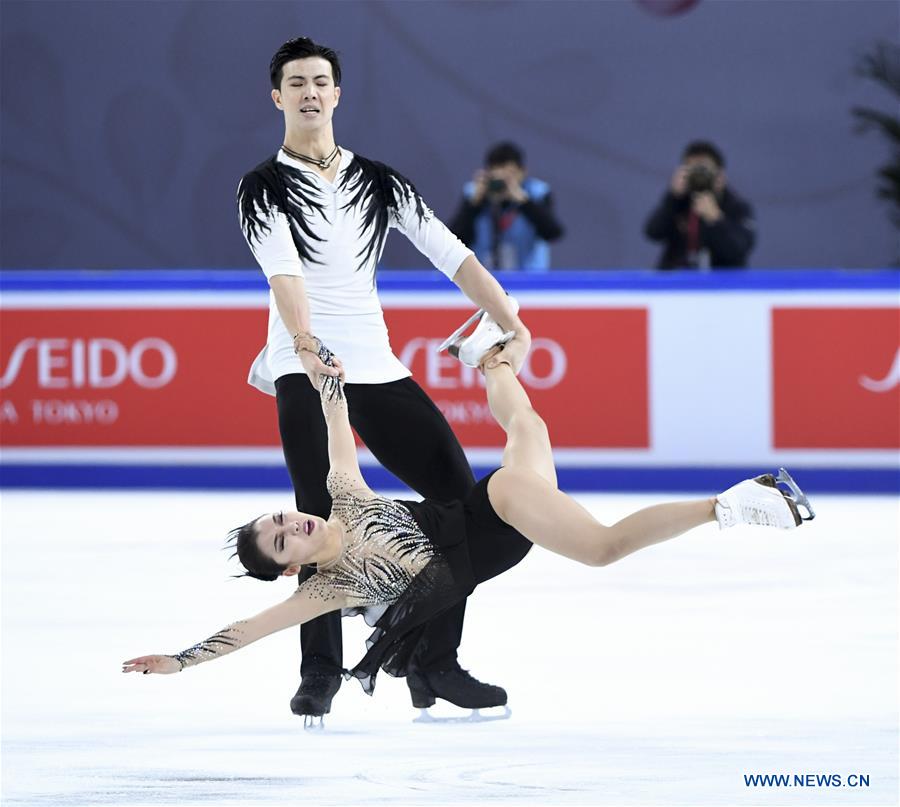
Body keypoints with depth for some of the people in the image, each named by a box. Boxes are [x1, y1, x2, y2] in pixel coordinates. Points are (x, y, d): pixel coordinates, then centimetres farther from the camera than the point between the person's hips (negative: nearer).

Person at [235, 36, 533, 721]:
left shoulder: (379, 183, 13)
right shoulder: (265, 189, 1)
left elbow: (452, 255, 6)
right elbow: (283, 270, -17)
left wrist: (513, 325, -7)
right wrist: (306, 345, -35)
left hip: (378, 369, 5)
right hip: (305, 371, -5)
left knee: (461, 496, -3)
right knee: (323, 518, -17)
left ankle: (437, 663, 6)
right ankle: (320, 671, -11)